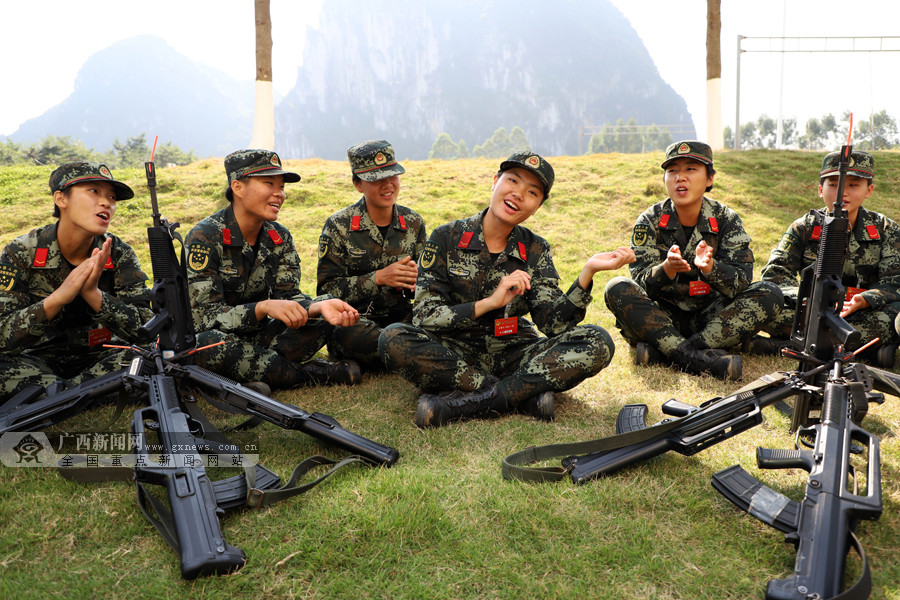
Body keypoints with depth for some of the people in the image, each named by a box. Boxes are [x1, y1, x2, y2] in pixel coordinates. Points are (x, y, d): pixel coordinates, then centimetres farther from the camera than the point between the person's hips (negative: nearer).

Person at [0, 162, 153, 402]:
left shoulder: (119, 254, -7)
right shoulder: (21, 254, -10)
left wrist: (94, 294, -32)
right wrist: (59, 297, -34)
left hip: (100, 357, 1)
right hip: (37, 360, -1)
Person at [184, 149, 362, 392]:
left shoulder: (279, 238, 1)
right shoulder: (204, 238, -17)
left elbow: (288, 296, -8)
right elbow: (206, 317, -23)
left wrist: (319, 306, -31)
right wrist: (264, 307, -38)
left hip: (257, 338, 5)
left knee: (327, 314, -13)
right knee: (208, 344, -40)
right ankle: (312, 374, -23)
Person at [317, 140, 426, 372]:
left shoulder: (413, 223, 7)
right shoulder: (339, 226, -4)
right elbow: (327, 290, -8)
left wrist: (414, 279, -12)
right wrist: (379, 278, -19)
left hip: (401, 316, 3)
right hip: (352, 318, -2)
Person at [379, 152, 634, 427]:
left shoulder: (536, 251, 5)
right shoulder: (446, 238, -2)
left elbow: (554, 324, -7)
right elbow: (424, 316, -10)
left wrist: (588, 271, -20)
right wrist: (489, 303, -19)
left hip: (513, 355, 2)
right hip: (455, 356, -2)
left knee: (597, 342, -21)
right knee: (394, 339, -32)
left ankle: (458, 403, -29)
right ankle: (525, 394, -25)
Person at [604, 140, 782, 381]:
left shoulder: (727, 220, -3)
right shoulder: (650, 221, -6)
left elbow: (741, 283, -13)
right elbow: (641, 282, -15)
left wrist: (709, 268, -35)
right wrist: (666, 269, -38)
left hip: (708, 318, 2)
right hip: (661, 317, -1)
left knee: (769, 294, -20)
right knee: (617, 288, -27)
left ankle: (661, 352, -32)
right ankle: (698, 359, -39)